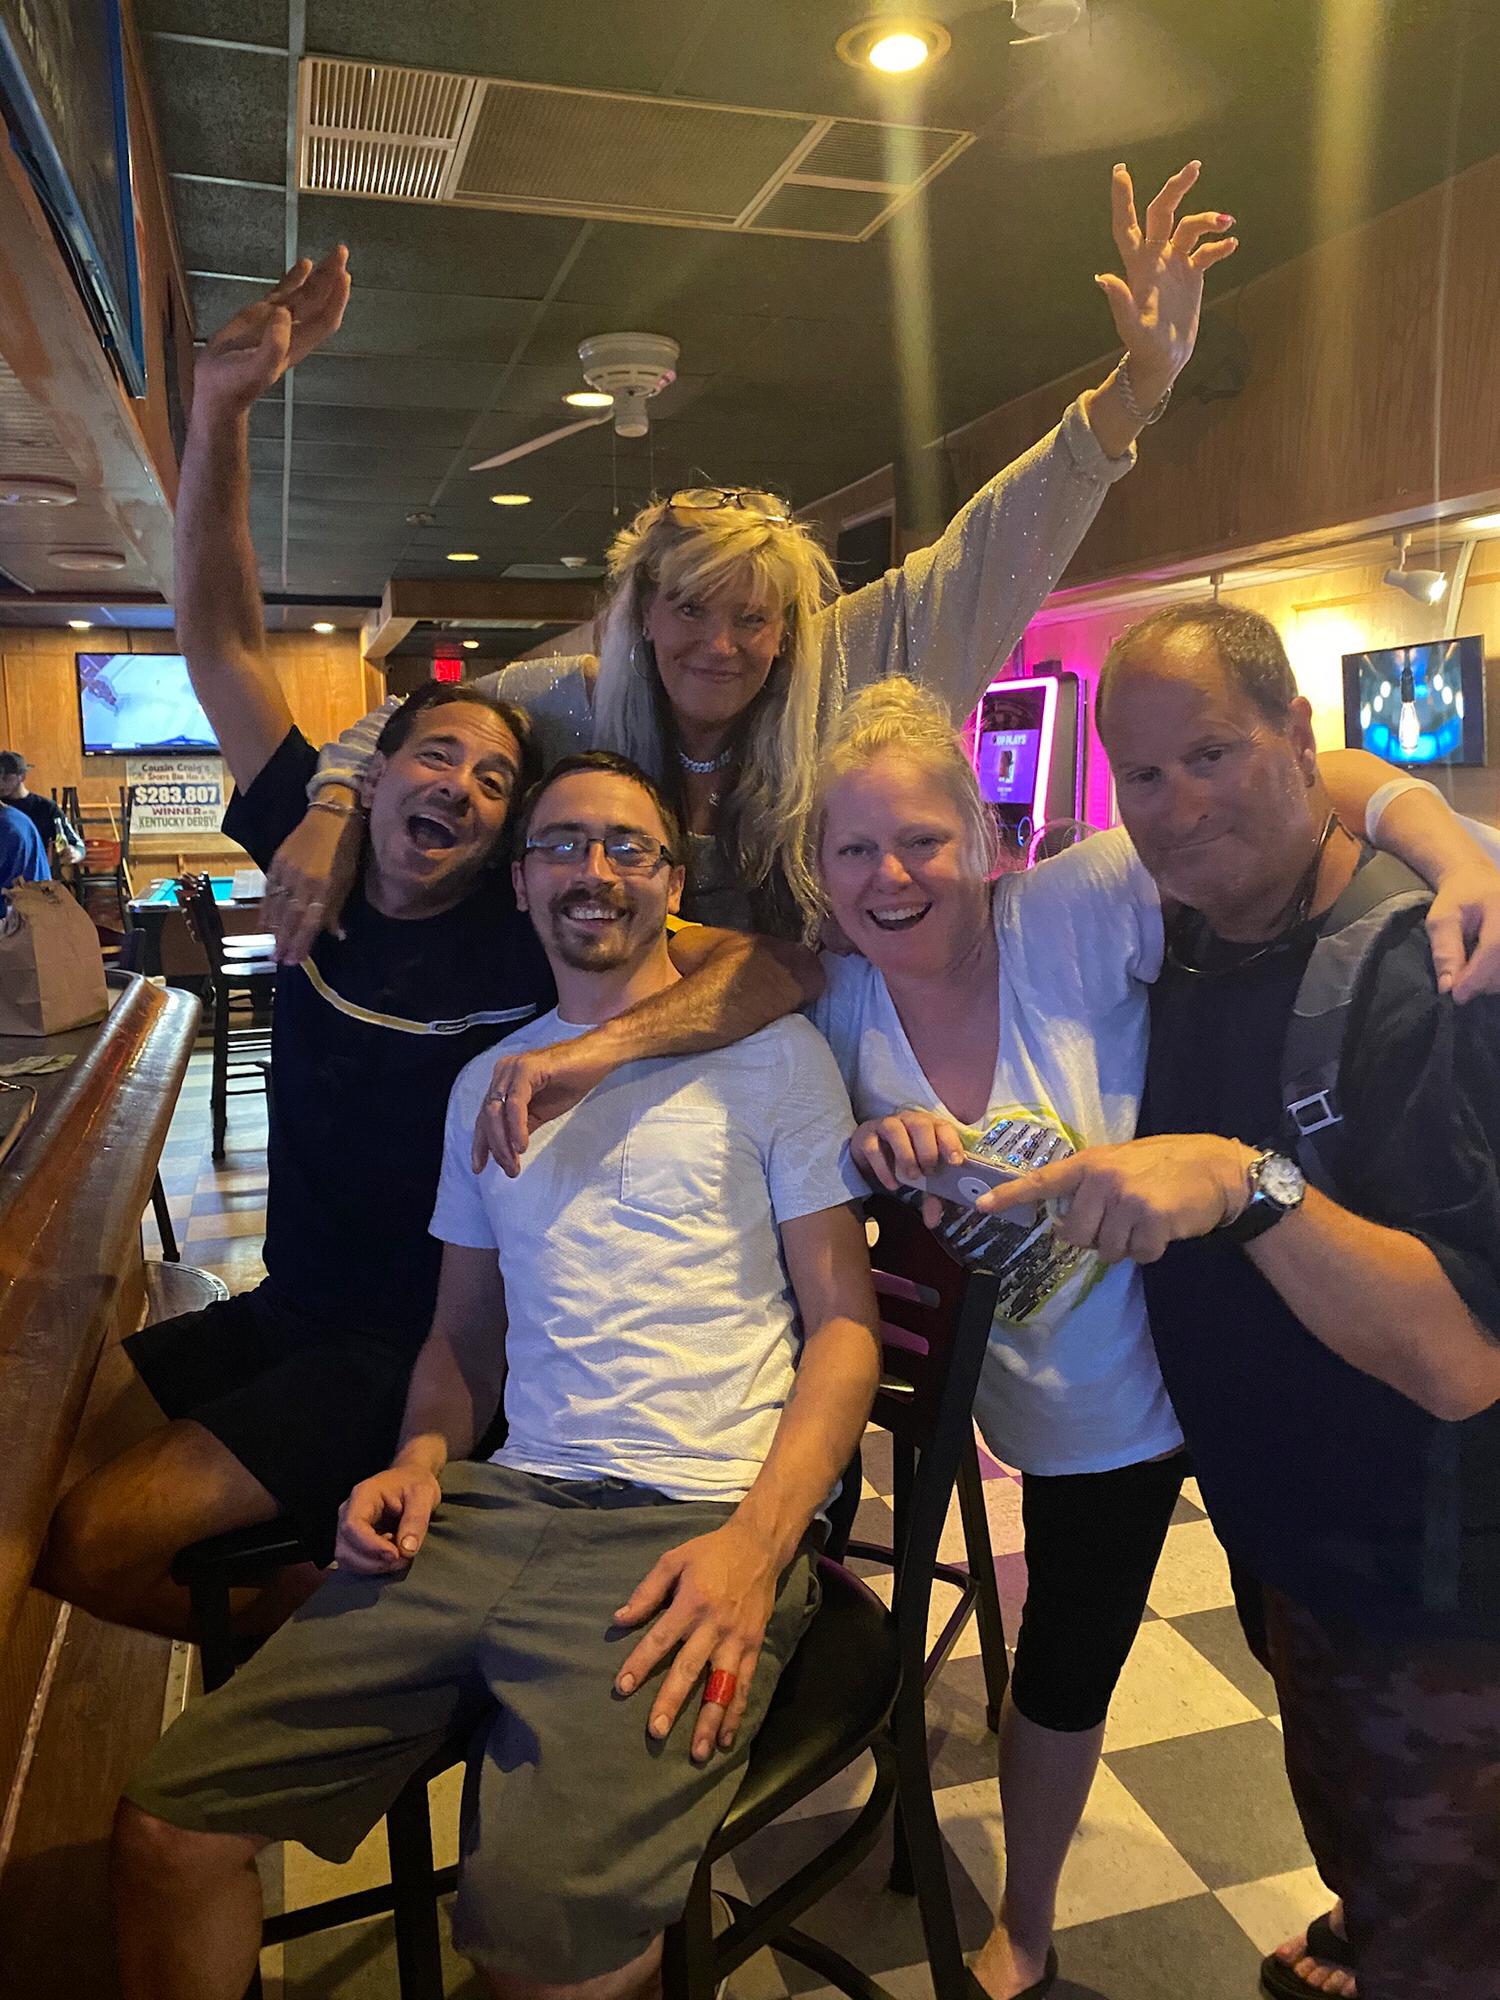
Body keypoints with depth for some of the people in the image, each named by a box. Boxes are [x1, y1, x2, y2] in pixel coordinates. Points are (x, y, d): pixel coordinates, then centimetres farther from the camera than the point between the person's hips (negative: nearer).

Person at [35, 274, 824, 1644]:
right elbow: (221, 642, -2)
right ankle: (306, 1625, 19)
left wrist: (602, 1046, -39)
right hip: (284, 1310, 6)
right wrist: (220, 407, -9)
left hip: (417, 1348, -6)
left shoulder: (532, 938, -17)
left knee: (97, 1539, -15)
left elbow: (788, 963, -26)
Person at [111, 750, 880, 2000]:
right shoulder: (486, 1083, 18)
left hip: (703, 1526, -4)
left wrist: (757, 1544, -15)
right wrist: (422, 1459, 3)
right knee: (169, 1825, -4)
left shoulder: (769, 1055, 2)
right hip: (505, 1505, 5)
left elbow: (845, 1325, -2)